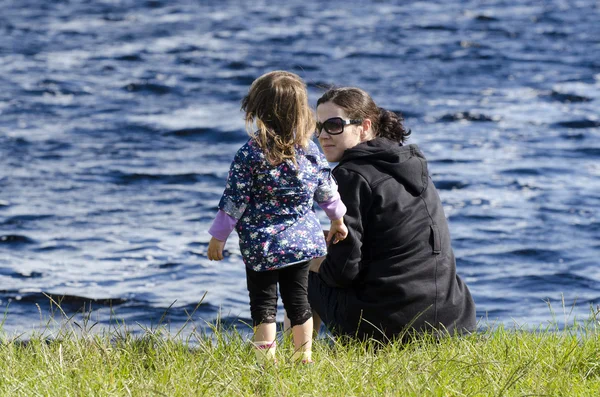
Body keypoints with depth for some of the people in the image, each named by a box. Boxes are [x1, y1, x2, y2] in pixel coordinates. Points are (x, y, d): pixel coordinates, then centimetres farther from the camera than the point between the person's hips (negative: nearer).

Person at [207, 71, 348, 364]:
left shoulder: (250, 154, -13)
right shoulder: (310, 150, 0)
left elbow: (234, 199, -10)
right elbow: (328, 191, 11)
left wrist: (219, 236, 0)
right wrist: (338, 221, 29)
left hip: (262, 244, -4)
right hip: (303, 239, 4)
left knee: (263, 302, 4)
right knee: (298, 299, 14)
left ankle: (267, 361, 0)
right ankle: (303, 358, 19)